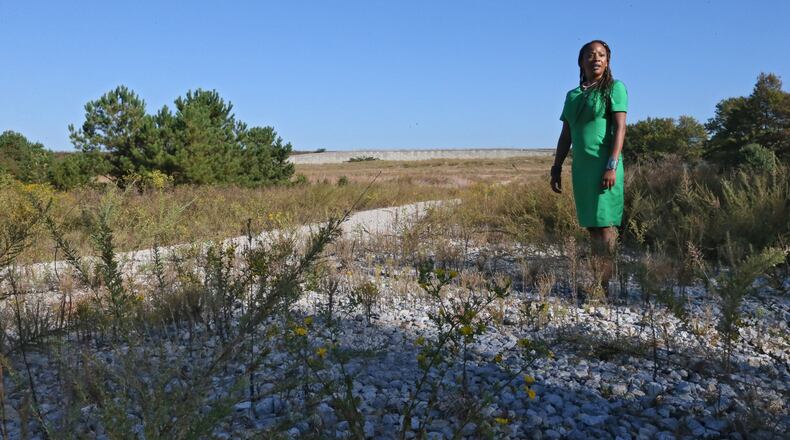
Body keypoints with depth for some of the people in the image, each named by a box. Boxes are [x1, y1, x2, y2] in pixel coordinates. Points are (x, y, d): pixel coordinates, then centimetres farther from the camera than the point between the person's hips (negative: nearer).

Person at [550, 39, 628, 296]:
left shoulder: (614, 88, 2)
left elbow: (620, 128, -7)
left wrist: (612, 166, -17)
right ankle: (596, 281, 11)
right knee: (591, 225, 6)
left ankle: (603, 285, -8)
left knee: (605, 224, -8)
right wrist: (556, 169, 12)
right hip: (580, 168, 5)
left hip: (603, 165, -5)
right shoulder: (572, 96, 17)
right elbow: (566, 135, 17)